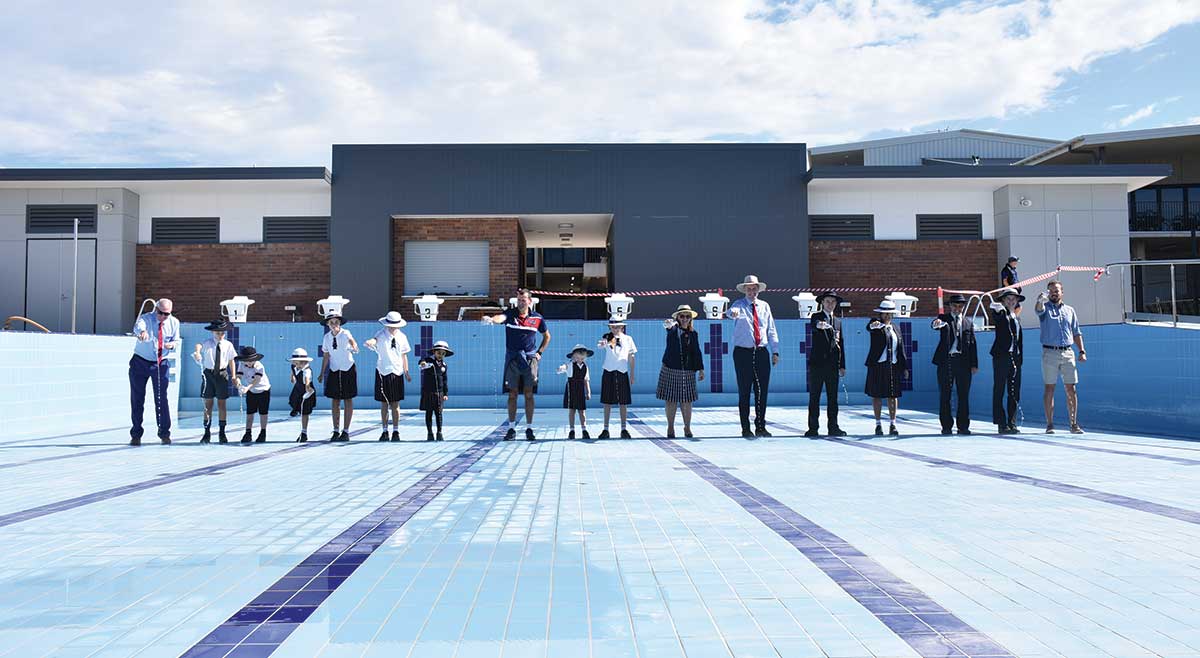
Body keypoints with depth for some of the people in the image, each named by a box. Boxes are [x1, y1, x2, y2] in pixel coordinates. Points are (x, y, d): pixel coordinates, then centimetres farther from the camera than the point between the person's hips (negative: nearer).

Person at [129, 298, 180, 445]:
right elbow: (138, 326, -39)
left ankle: (164, 433, 7)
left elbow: (176, 340, 8)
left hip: (161, 365, 1)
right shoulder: (146, 318, -15)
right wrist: (142, 332, -64)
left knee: (161, 398, -2)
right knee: (137, 399, 4)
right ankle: (136, 434, 15)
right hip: (140, 363, -1)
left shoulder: (174, 322, -4)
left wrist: (172, 344, -17)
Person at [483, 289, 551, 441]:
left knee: (529, 394, 2)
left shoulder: (537, 318, 4)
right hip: (512, 359, 0)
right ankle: (511, 428, 10)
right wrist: (491, 319, -49)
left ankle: (529, 428, 8)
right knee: (512, 394, 3)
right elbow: (501, 318, -26)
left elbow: (547, 336, 20)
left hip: (530, 359, 0)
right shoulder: (510, 314, -1)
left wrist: (540, 352, 9)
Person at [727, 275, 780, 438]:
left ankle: (760, 427, 15)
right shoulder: (739, 304, 0)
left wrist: (775, 351, 6)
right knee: (744, 392, 0)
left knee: (762, 391, 5)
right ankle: (746, 428, 6)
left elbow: (771, 330, 13)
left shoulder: (765, 306, 12)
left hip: (762, 352, 3)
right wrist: (733, 312, -50)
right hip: (743, 353, -3)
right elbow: (733, 311, -25)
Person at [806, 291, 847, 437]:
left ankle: (833, 427, 11)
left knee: (833, 397, 5)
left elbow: (841, 344, 16)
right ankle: (813, 428, 2)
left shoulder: (838, 321, 16)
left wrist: (842, 365, 11)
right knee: (814, 397, -1)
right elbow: (812, 325, -23)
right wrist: (819, 325, -48)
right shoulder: (816, 317, 2)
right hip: (817, 362, -4)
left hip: (832, 364, 4)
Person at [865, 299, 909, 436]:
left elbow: (901, 349, 15)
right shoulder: (876, 324, 1)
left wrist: (904, 367, 10)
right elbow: (869, 327, -24)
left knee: (893, 395, 2)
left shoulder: (895, 328, 14)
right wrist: (873, 325, -48)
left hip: (893, 366, 4)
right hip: (877, 365, -4)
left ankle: (892, 425, 6)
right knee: (877, 395, 2)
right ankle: (878, 424, 10)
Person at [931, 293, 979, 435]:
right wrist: (936, 323, -43)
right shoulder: (944, 319, 6)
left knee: (964, 395, 4)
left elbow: (972, 344, 11)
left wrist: (974, 364, 5)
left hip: (963, 361, 2)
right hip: (945, 361, -2)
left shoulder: (968, 322, 14)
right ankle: (946, 426, 9)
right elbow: (934, 324, -18)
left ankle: (963, 426, 11)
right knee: (944, 395, 2)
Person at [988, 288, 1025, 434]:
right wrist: (997, 308, -44)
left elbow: (1020, 339, 21)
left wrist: (1020, 358, 15)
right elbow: (996, 317, -25)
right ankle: (1001, 424, -2)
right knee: (999, 391, -3)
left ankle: (1012, 423, 12)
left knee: (1014, 392, 7)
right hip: (1001, 356, -7)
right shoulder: (1000, 315, 1)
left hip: (1015, 357, 7)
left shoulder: (1017, 319, 19)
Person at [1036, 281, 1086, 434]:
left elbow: (1077, 333, 18)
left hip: (1068, 353, 3)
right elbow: (1038, 309, -21)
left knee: (1071, 389, 2)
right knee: (1049, 388, -1)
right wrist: (1041, 299, -44)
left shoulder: (1070, 310, 16)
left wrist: (1082, 351, 6)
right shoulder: (1045, 308, 5)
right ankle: (1049, 424, 3)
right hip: (1050, 353, -3)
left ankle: (1074, 424, 7)